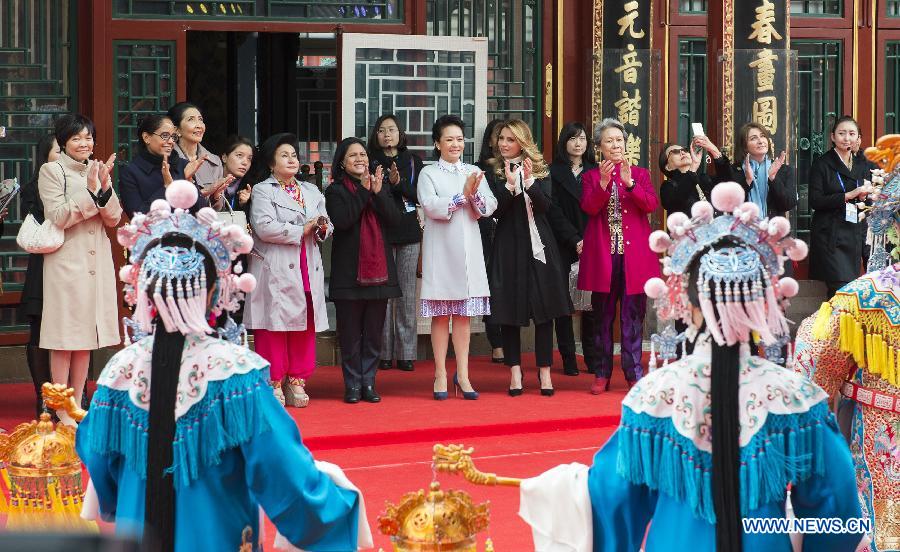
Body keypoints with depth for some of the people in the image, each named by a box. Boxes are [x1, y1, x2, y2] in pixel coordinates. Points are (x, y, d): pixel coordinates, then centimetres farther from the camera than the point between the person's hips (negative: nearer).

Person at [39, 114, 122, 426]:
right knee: (65, 335, -5)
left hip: (96, 262, 5)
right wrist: (89, 191, -17)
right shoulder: (51, 171, -3)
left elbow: (114, 219, 6)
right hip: (66, 261, -5)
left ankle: (77, 403, 15)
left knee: (86, 336, 8)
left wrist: (105, 187, -10)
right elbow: (58, 218, -12)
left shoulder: (98, 170, 12)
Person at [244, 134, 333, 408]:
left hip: (308, 270, 5)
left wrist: (323, 229, -6)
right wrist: (301, 231, -12)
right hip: (276, 270, -5)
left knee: (305, 327, 4)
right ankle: (274, 384, 1)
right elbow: (264, 227, -14)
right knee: (275, 326, -5)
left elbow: (326, 224, 18)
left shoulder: (311, 191, 21)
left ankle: (297, 381, 11)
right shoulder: (262, 191, 1)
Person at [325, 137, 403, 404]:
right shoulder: (335, 191, 1)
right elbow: (342, 220, -16)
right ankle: (353, 384, 8)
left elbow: (394, 219, 0)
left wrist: (378, 193, -13)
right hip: (349, 271, -3)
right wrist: (363, 191, -14)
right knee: (350, 333, 1)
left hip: (378, 269, 3)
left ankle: (368, 382, 13)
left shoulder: (381, 187, 13)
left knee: (374, 332, 6)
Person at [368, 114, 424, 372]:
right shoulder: (371, 162, 6)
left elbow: (419, 194, 2)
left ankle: (406, 353, 4)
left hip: (409, 234, 1)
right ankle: (384, 352, 2)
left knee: (407, 293, 1)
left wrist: (399, 183, -13)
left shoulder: (413, 161, 10)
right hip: (380, 232, -1)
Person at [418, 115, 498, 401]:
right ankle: (441, 374, 7)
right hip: (440, 248, -3)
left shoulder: (474, 173, 11)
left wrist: (475, 194, -17)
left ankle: (462, 374, 9)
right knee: (441, 315, 1)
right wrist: (462, 195, -15)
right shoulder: (429, 174, 1)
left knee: (463, 314, 5)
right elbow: (431, 206, -14)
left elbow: (489, 207, 1)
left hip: (468, 248, 3)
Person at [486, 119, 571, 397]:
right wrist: (509, 185, -20)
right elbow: (495, 212, -6)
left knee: (544, 307, 0)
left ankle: (544, 370, 6)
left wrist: (529, 182, -21)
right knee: (509, 309, 0)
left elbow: (545, 206, -6)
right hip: (508, 246, 0)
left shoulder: (540, 170, 6)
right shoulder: (494, 172, 4)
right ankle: (515, 371, 8)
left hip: (538, 245, 1)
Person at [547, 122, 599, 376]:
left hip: (592, 244, 2)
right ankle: (568, 358, 2)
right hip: (563, 245, -2)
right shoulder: (554, 172, 4)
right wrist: (575, 240, -10)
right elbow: (553, 211, -2)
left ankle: (592, 356, 1)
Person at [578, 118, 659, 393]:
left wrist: (629, 182, -19)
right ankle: (602, 374, 10)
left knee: (633, 316, 0)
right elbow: (589, 207, -8)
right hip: (603, 255, 0)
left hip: (634, 255, 0)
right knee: (603, 316, 5)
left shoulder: (640, 174, 10)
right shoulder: (591, 176, 9)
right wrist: (603, 183, -22)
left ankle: (634, 373, 4)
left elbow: (652, 204, -6)